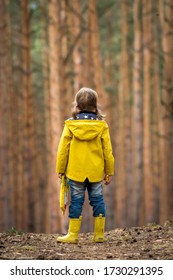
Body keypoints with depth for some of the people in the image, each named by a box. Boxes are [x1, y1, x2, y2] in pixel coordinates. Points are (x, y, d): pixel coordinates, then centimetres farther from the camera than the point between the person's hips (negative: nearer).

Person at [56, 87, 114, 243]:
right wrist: (109, 172, 11)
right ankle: (99, 234, 9)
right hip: (96, 172, 1)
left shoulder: (70, 125, -4)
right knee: (97, 200, 8)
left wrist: (60, 169, 9)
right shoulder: (101, 126, -2)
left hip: (75, 171, -1)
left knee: (76, 201, 4)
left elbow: (63, 149, -1)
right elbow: (107, 151, 2)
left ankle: (73, 234, 5)